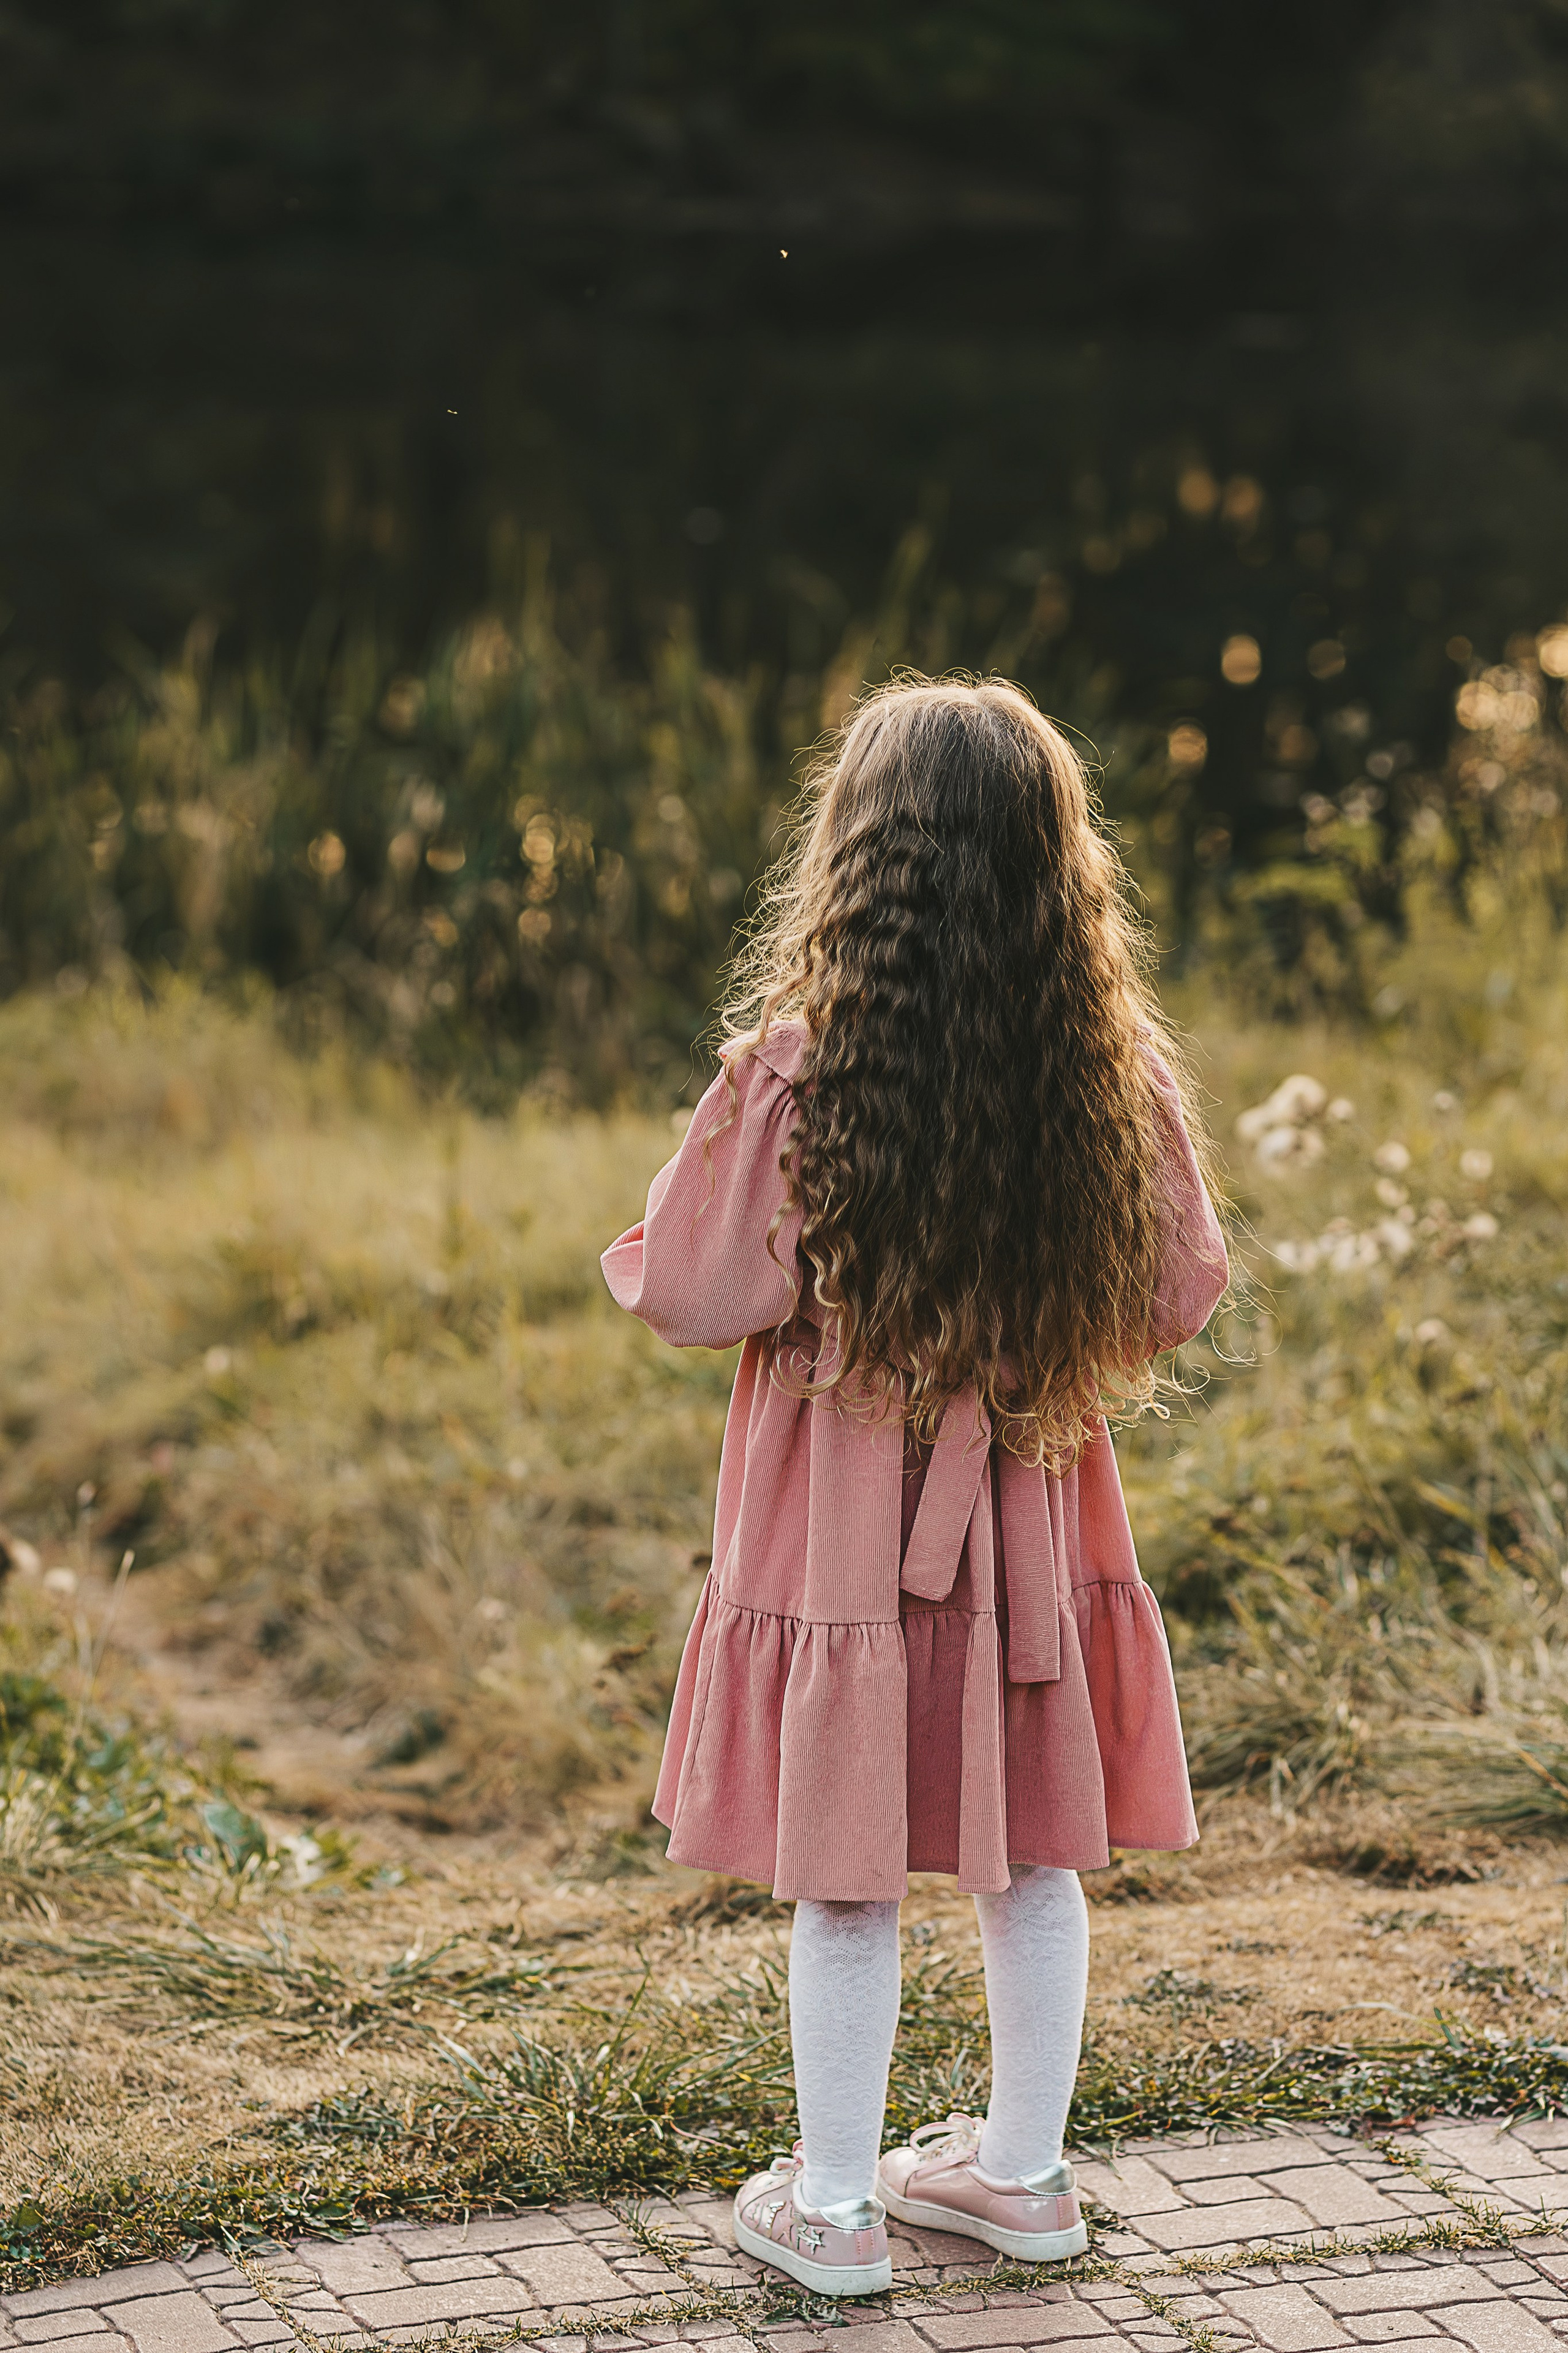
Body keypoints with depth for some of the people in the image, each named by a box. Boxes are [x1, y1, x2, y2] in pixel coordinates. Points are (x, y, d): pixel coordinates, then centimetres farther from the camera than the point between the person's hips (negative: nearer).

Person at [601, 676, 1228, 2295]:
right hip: (1031, 1511, 3)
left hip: (843, 1522, -3)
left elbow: (692, 1295, -13)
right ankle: (1023, 2172, 29)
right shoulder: (1118, 1067, -8)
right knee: (1033, 1856, 16)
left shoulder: (797, 1071, -18)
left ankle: (833, 2208, 18)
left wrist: (644, 1250, 9)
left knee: (843, 1874, 7)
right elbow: (1182, 1296, 2)